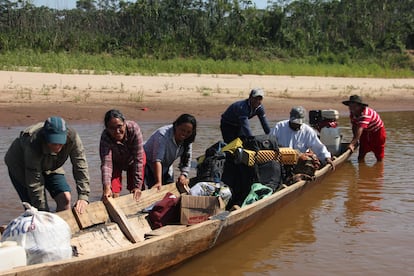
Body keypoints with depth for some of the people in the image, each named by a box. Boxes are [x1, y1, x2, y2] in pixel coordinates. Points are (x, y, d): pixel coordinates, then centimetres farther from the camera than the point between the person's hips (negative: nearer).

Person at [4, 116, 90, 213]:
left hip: (49, 167, 4)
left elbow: (80, 166, -28)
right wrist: (43, 212, -33)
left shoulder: (72, 137, -32)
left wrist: (83, 196, -36)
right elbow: (34, 183, -35)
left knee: (65, 198, -11)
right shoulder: (33, 144, -41)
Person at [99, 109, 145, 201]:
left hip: (132, 160, 0)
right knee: (112, 193, -12)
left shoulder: (133, 128, -36)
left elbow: (138, 159, -34)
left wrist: (137, 186, -36)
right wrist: (106, 187, -57)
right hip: (115, 162, 0)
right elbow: (106, 163, -41)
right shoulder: (105, 137, -35)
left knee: (135, 192, 1)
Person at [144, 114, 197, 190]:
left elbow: (187, 160, -6)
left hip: (166, 168, 7)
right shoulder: (162, 135, -34)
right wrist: (159, 182, -50)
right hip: (149, 165, -7)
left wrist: (183, 175, -25)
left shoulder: (187, 139, -12)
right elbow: (157, 160, -41)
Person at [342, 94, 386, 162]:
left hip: (377, 132, -7)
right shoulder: (352, 114, -13)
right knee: (361, 156, 3)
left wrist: (352, 144, -52)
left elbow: (360, 129, -46)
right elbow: (354, 127, -5)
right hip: (365, 132, 7)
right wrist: (355, 140, -15)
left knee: (379, 156, 2)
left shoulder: (365, 113, -38)